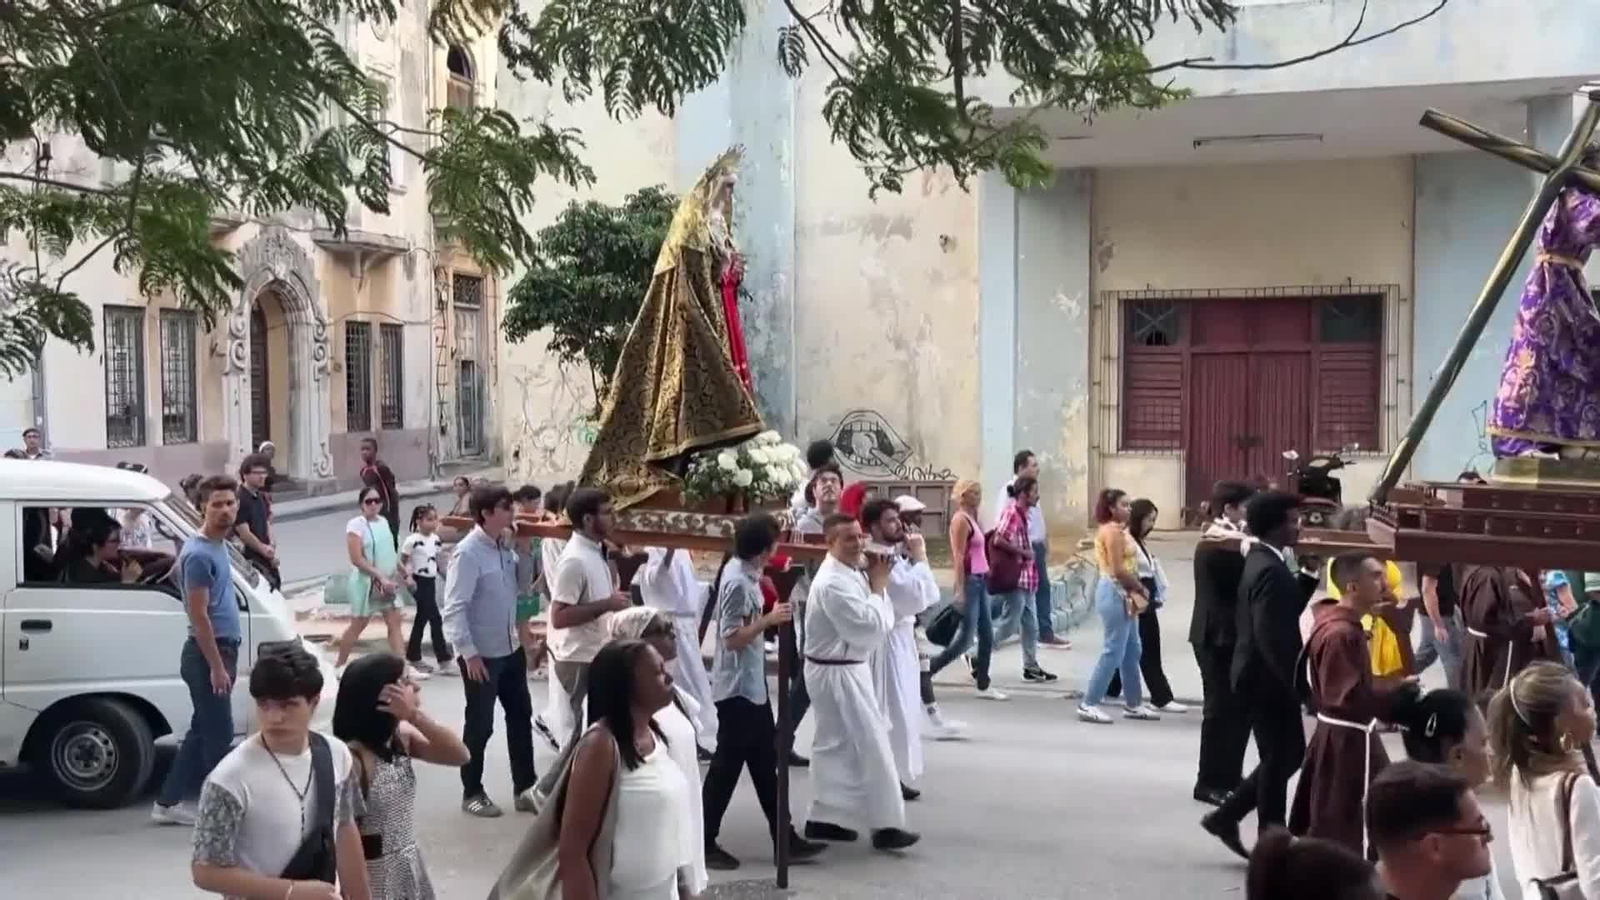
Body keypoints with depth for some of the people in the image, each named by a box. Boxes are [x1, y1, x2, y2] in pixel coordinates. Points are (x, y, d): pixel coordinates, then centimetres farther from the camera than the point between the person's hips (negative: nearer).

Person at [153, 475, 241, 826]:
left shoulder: (218, 546, 11)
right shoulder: (199, 554, -18)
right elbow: (199, 616, -20)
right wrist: (217, 666, -20)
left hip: (221, 650, 10)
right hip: (208, 653, -10)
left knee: (203, 731, 14)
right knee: (219, 734, -3)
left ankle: (168, 803, 21)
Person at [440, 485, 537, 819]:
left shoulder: (504, 547, 5)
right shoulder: (469, 552, -19)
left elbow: (522, 587, 13)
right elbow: (454, 608, -21)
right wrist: (469, 653, -22)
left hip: (511, 649, 8)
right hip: (481, 655, -8)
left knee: (521, 716, 13)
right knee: (480, 725, 5)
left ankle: (524, 789, 25)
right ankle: (472, 793, 22)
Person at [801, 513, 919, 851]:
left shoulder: (850, 572, 9)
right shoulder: (833, 583, -24)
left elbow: (878, 623, 10)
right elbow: (869, 628, -26)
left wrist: (875, 583, -5)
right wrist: (878, 586, -16)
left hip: (842, 669, 11)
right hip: (837, 673, -11)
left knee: (834, 744, 16)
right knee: (871, 747, -5)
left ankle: (821, 818, 25)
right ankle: (886, 825, 2)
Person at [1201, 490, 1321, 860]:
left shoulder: (1263, 560, 10)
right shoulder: (1269, 570, -22)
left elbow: (1286, 611, 15)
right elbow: (1271, 638, -27)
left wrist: (1308, 574, 6)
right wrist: (1299, 684, -24)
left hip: (1265, 676, 10)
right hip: (1268, 679, -10)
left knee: (1288, 754, 18)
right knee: (1279, 760, 2)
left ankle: (1226, 816, 23)